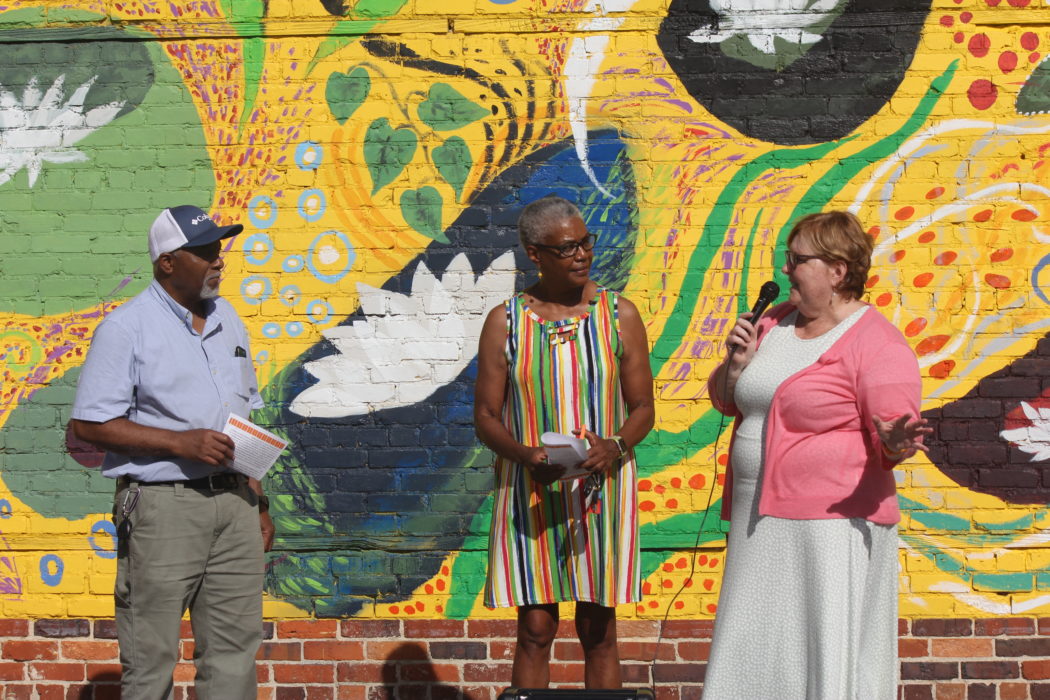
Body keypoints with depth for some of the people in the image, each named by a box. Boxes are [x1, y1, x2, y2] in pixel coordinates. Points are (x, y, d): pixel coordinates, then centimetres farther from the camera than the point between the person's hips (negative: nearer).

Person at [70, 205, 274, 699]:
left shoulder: (227, 320, 13)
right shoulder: (126, 328, -7)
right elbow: (89, 425, -12)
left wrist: (258, 503, 15)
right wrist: (181, 442, -18)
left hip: (233, 501, 6)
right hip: (164, 505, -6)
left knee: (235, 649, 9)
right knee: (151, 658, 0)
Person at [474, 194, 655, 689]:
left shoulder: (619, 315, 3)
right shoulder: (505, 322, 2)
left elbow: (643, 407, 5)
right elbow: (485, 416, 3)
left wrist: (614, 447, -17)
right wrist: (525, 455, -18)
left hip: (601, 491, 1)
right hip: (529, 494, 0)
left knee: (598, 631, 6)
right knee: (535, 631, 0)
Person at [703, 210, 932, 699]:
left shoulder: (877, 344, -9)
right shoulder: (775, 322, 12)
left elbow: (893, 437, -13)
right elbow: (725, 402, 18)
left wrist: (894, 443, -35)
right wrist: (738, 363, -1)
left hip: (833, 526, -7)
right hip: (760, 526, 7)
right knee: (756, 661, 12)